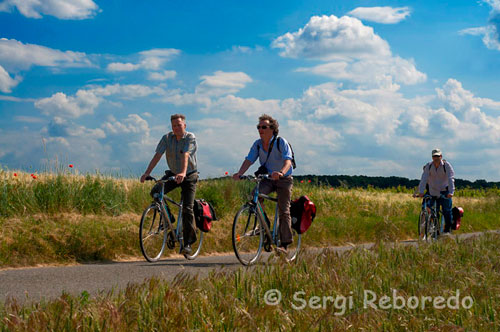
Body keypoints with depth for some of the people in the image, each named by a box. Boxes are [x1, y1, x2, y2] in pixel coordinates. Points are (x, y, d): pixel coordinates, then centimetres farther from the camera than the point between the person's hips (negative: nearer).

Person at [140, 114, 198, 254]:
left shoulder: (190, 138, -17)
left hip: (189, 176, -4)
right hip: (172, 173, 4)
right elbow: (157, 155, -14)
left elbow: (185, 155, -33)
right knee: (155, 192, -20)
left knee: (187, 208, -12)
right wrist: (147, 173, -27)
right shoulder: (167, 138, -6)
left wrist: (183, 173, -49)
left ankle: (187, 243, -5)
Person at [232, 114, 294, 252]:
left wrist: (281, 173, -50)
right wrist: (239, 173, -30)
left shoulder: (281, 142, -16)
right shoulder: (257, 144, -2)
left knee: (283, 210, -8)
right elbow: (249, 160, -10)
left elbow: (288, 160, -28)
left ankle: (285, 244, -4)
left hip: (283, 179, -4)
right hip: (267, 179, 4)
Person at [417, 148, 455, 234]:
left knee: (447, 211, -7)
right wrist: (421, 191, -29)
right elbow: (424, 178, -16)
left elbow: (451, 179, -20)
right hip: (432, 191, 2)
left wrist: (451, 192, -33)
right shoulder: (428, 166, -6)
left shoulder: (447, 165, -11)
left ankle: (447, 229, 4)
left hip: (444, 192, -2)